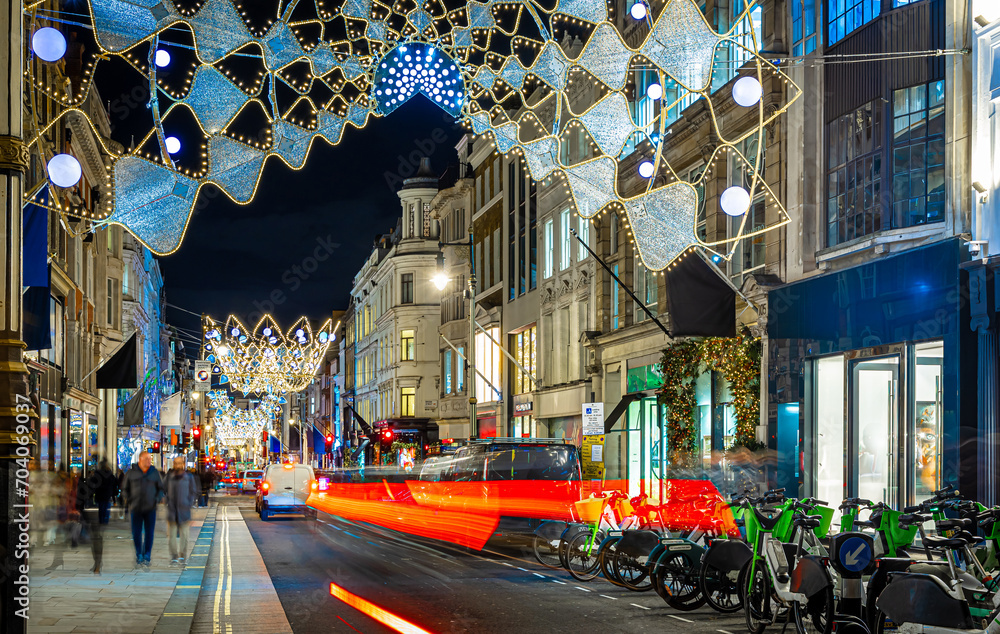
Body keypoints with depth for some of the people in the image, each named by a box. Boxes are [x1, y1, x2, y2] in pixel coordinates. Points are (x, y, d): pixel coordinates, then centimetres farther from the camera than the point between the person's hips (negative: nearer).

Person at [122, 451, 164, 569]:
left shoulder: (155, 473, 4)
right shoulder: (131, 473, 2)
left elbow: (161, 488, 12)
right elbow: (125, 488, 13)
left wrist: (157, 499, -3)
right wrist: (128, 499, -1)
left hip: (150, 509, 0)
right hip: (136, 509, 0)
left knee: (149, 534, 1)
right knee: (136, 534, 3)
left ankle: (146, 558, 10)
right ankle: (139, 555, 21)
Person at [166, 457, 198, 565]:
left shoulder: (189, 477, 4)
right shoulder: (169, 476, 7)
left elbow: (193, 492, 7)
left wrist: (190, 504, -4)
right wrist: (167, 503, 2)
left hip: (184, 510, -1)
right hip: (172, 510, 1)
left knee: (184, 534, 0)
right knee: (171, 534, -1)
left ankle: (182, 556, 8)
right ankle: (174, 557, 3)